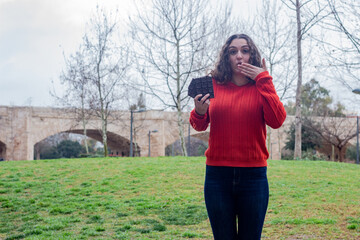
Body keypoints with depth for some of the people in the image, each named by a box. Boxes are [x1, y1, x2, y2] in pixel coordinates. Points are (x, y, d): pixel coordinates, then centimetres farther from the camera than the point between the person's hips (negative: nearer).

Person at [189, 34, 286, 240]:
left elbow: (277, 121, -12)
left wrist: (264, 80, -10)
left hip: (253, 176, 0)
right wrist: (199, 113, -19)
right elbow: (199, 126, 4)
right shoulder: (214, 85, 5)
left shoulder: (261, 86, 4)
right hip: (218, 175, 0)